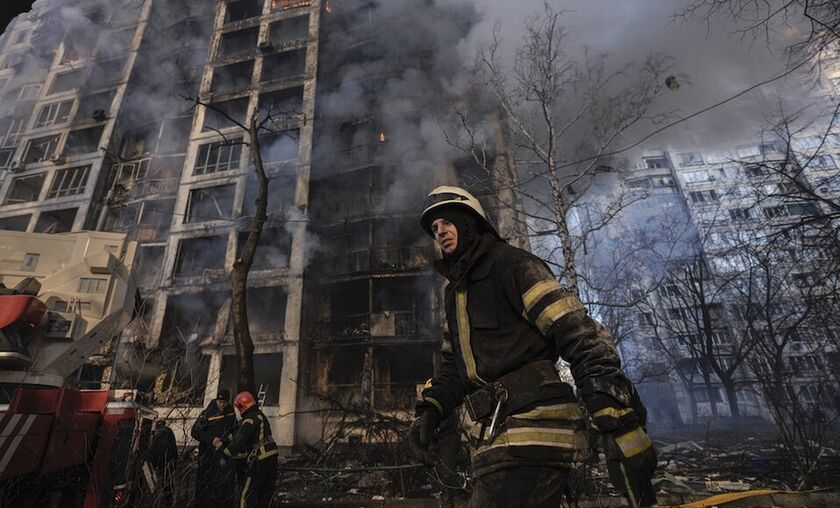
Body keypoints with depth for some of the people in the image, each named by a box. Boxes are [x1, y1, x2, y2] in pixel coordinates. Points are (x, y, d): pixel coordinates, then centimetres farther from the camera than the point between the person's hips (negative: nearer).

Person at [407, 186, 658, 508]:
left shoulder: (510, 264, -8)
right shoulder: (454, 292, 19)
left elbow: (583, 338, -16)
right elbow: (454, 366, 25)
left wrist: (621, 431, -23)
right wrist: (430, 410, 9)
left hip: (533, 436, -9)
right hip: (497, 440, 9)